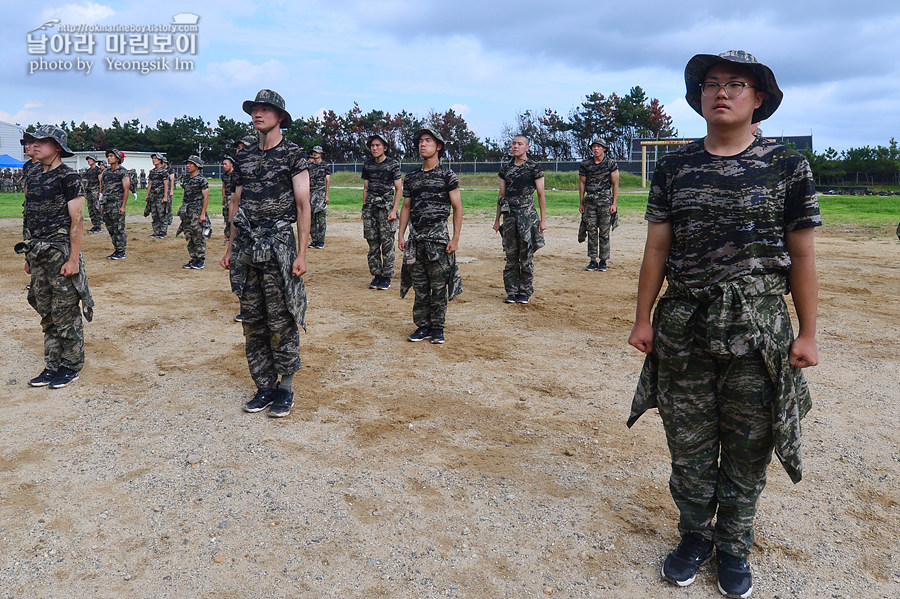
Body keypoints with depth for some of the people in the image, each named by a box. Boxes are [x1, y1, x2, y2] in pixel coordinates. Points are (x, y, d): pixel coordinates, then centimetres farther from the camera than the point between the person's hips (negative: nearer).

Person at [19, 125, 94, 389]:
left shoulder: (68, 177, -9)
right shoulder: (34, 178, 15)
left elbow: (77, 220, -14)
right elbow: (33, 220, 19)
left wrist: (73, 259, -19)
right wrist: (29, 256, 17)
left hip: (61, 252, -8)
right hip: (38, 253, 8)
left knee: (66, 313, -1)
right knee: (47, 314, 12)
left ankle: (71, 366, 11)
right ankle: (52, 366, 22)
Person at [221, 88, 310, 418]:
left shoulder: (293, 154, -2)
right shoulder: (244, 156, 15)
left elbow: (303, 205, -7)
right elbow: (237, 204, 19)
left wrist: (301, 254, -13)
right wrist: (230, 248, 15)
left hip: (278, 245, -6)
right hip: (246, 247, 6)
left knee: (281, 322, -2)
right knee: (253, 321, 9)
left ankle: (285, 388, 11)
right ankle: (264, 387, 20)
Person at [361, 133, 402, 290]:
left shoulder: (393, 164, -1)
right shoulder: (368, 164, 12)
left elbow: (398, 189, -2)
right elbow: (366, 187, 17)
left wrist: (394, 210, -9)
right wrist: (364, 209, 11)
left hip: (386, 205, -4)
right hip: (370, 205, 4)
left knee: (387, 243, -4)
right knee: (372, 243, 5)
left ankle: (386, 277, 4)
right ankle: (376, 275, 14)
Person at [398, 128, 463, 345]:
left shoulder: (447, 175, 0)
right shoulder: (412, 177, 14)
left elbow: (457, 207, -2)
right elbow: (406, 207, 17)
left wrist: (455, 238, -9)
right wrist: (401, 235, 8)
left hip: (438, 235, -4)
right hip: (415, 236, 5)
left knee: (439, 286, 0)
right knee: (419, 287, 7)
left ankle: (437, 328, 10)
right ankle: (422, 326, 17)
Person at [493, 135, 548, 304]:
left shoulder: (534, 168, 1)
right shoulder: (505, 168, 13)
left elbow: (541, 194, 0)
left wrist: (543, 219, -6)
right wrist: (497, 219, 14)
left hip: (527, 215, -4)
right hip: (509, 215, 4)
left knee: (526, 255, -1)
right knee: (511, 255, 5)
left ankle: (525, 292, 9)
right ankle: (512, 292, 14)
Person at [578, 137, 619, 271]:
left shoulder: (611, 164, 1)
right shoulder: (585, 165, 8)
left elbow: (615, 184, 1)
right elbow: (582, 183, 12)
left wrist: (614, 203, -6)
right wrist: (581, 203, 8)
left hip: (605, 200, -2)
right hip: (589, 201, 2)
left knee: (604, 232, 0)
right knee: (591, 231, 3)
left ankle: (603, 261, 7)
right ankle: (593, 260, 9)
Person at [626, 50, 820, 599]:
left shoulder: (787, 168, 0)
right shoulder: (675, 168, 5)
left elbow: (802, 256, 0)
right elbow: (658, 247, 6)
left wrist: (808, 333, -3)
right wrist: (644, 318, 2)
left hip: (758, 330, -1)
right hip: (684, 327, 2)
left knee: (747, 449, 10)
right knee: (689, 444, 11)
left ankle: (734, 547, 30)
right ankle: (696, 537, 32)